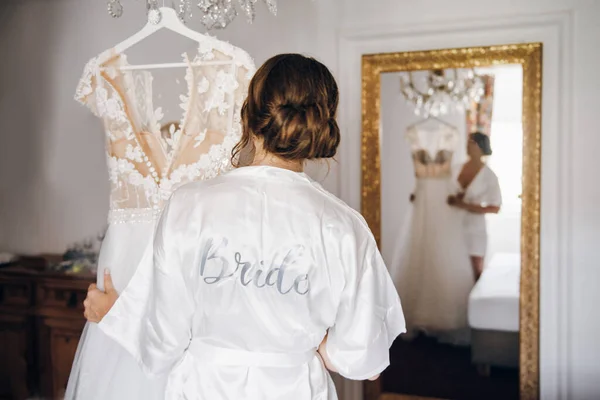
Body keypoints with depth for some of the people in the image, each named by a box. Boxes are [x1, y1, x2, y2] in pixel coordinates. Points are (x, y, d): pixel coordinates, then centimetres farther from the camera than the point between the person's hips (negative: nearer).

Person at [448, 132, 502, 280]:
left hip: (474, 228, -3)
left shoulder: (489, 176, -8)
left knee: (476, 272, 3)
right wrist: (453, 198, -6)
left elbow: (495, 208, -9)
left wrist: (465, 206, -16)